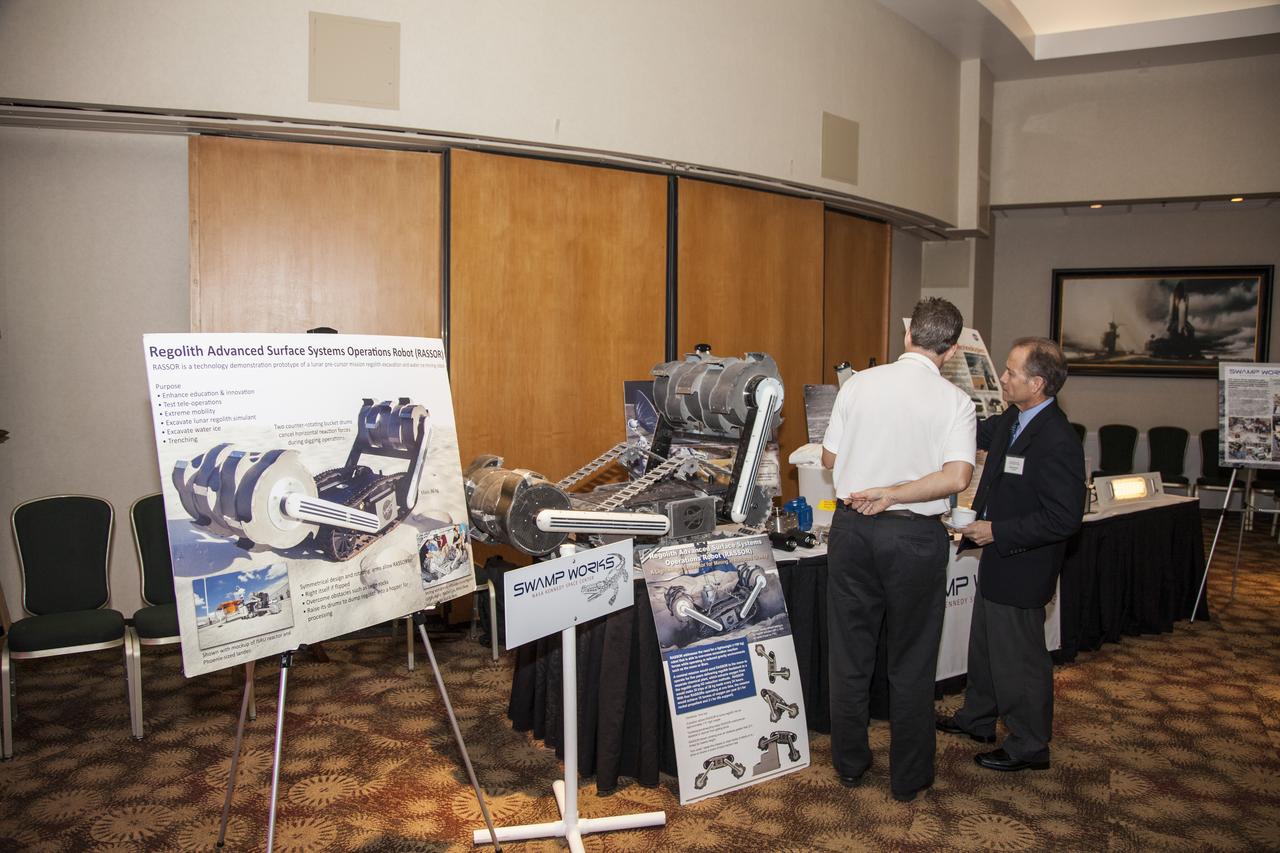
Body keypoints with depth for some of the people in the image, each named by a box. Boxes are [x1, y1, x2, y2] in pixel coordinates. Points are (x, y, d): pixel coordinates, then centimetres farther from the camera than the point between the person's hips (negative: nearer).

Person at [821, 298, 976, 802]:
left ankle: (849, 764, 30)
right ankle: (908, 778, 24)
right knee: (911, 662, 12)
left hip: (852, 528, 2)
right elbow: (957, 477, -20)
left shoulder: (859, 384, -2)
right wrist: (893, 493, -14)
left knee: (850, 653, 15)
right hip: (914, 536, -2)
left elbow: (830, 459, 4)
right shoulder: (954, 401, -8)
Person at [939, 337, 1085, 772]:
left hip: (1021, 569, -10)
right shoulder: (1011, 422, 1)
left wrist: (997, 532, -25)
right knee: (985, 647, 24)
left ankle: (1029, 747, 26)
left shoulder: (1058, 442, -27)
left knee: (1019, 659, 7)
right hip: (997, 560, 10)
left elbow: (1064, 519, -27)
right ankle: (977, 719, 44)